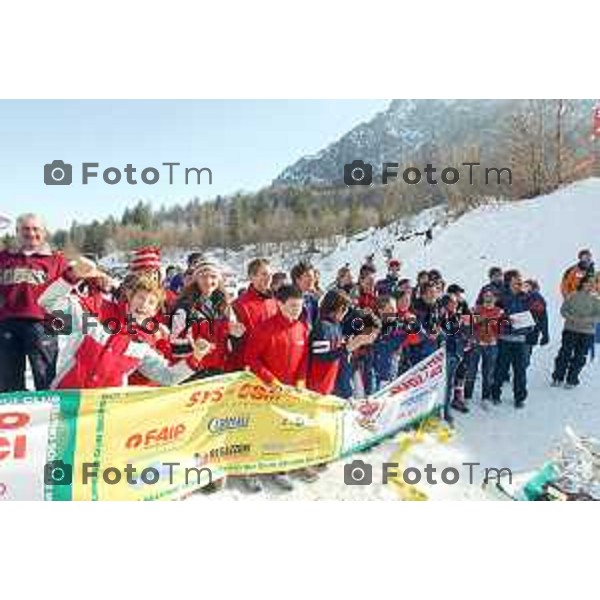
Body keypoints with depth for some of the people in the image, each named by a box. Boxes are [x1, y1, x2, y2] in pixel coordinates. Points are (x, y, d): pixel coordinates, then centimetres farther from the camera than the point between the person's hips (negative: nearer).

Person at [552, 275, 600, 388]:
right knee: (564, 353, 2)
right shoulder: (572, 296, -2)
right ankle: (557, 377, 13)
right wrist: (571, 318, -15)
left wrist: (587, 320, -18)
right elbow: (563, 310, 1)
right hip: (570, 329, -1)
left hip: (587, 332, 1)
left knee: (579, 357, 6)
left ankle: (571, 380, 17)